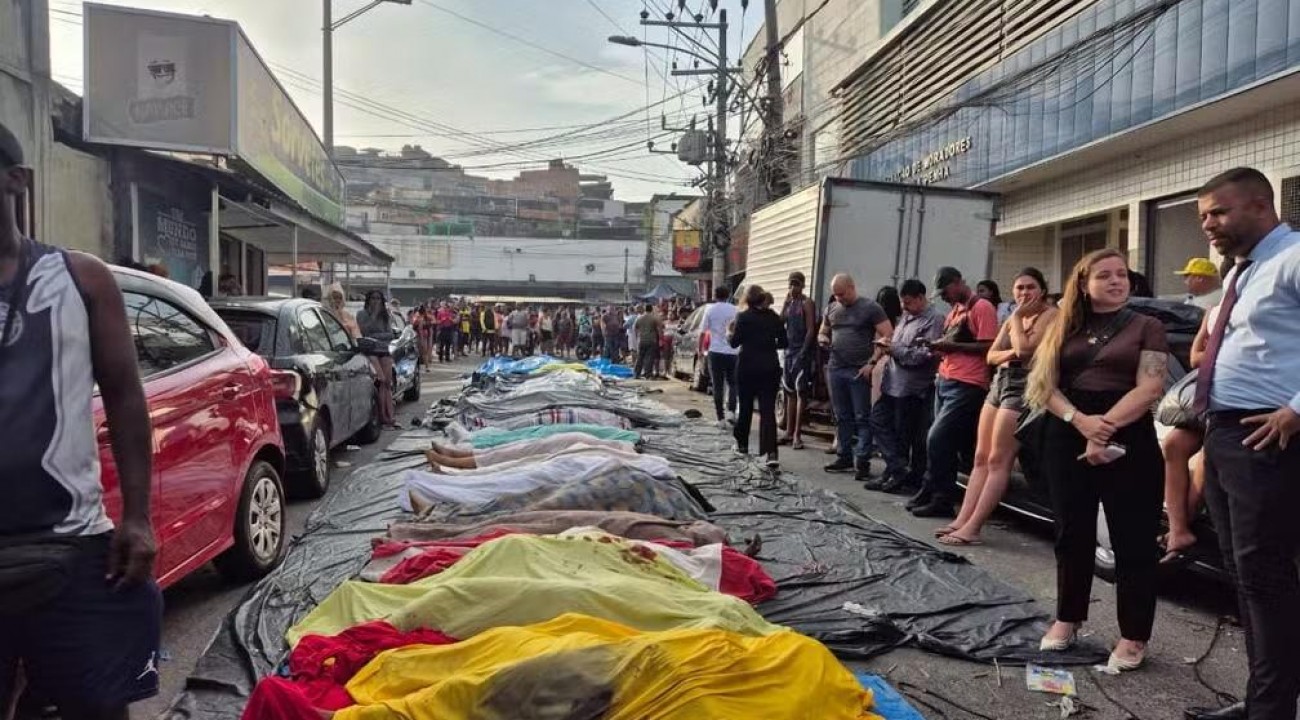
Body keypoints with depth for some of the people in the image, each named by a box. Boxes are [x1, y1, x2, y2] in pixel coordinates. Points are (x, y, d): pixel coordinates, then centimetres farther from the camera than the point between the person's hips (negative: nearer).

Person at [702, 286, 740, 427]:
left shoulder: (710, 309, -1)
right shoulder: (734, 310, 1)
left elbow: (703, 330, -2)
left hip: (715, 352, -1)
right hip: (732, 351, 1)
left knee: (718, 386, 5)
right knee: (732, 383, 15)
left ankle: (721, 418, 3)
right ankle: (731, 411, -3)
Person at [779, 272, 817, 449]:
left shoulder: (807, 303, -6)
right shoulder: (789, 303, 15)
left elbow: (811, 330, -12)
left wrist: (803, 352, -19)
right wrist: (785, 302, -4)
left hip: (803, 352, -7)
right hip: (789, 351, 8)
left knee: (801, 393, -6)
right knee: (790, 393, 11)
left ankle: (797, 434, -6)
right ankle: (789, 432, 17)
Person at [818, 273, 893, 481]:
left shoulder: (871, 308, -5)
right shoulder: (831, 309, 12)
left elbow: (888, 336, -8)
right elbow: (822, 333, 24)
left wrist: (872, 362, -13)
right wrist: (823, 339, -2)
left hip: (859, 371, -5)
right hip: (835, 369, 5)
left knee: (862, 418, -2)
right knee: (842, 417, 11)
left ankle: (863, 461, 0)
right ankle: (845, 457, 19)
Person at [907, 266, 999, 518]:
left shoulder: (982, 307, -7)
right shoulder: (954, 310, 21)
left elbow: (988, 347, -14)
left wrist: (952, 345, -14)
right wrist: (939, 346, 10)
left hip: (966, 385, -9)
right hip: (945, 382, 9)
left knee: (937, 439, -12)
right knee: (947, 443, 12)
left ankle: (939, 498, -3)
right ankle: (935, 495, 19)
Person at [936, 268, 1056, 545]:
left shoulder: (1050, 315, -5)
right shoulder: (1013, 318, 19)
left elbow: (1026, 349, -19)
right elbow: (991, 356, 13)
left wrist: (1017, 317, -7)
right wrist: (1011, 353, -7)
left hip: (1023, 388, -8)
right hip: (999, 383, 8)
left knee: (998, 461, -9)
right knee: (981, 457, 4)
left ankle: (972, 528, -10)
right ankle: (962, 520, 4)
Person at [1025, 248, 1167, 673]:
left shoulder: (1147, 327, 3)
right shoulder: (1064, 328, 12)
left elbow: (1149, 388, -8)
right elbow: (1046, 385, 3)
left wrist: (1106, 428, -18)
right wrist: (1079, 420, -14)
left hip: (1129, 442, -3)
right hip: (1067, 440, 3)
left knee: (1132, 541, 1)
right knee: (1072, 535, 11)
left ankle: (1133, 637, 11)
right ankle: (1067, 619, 24)